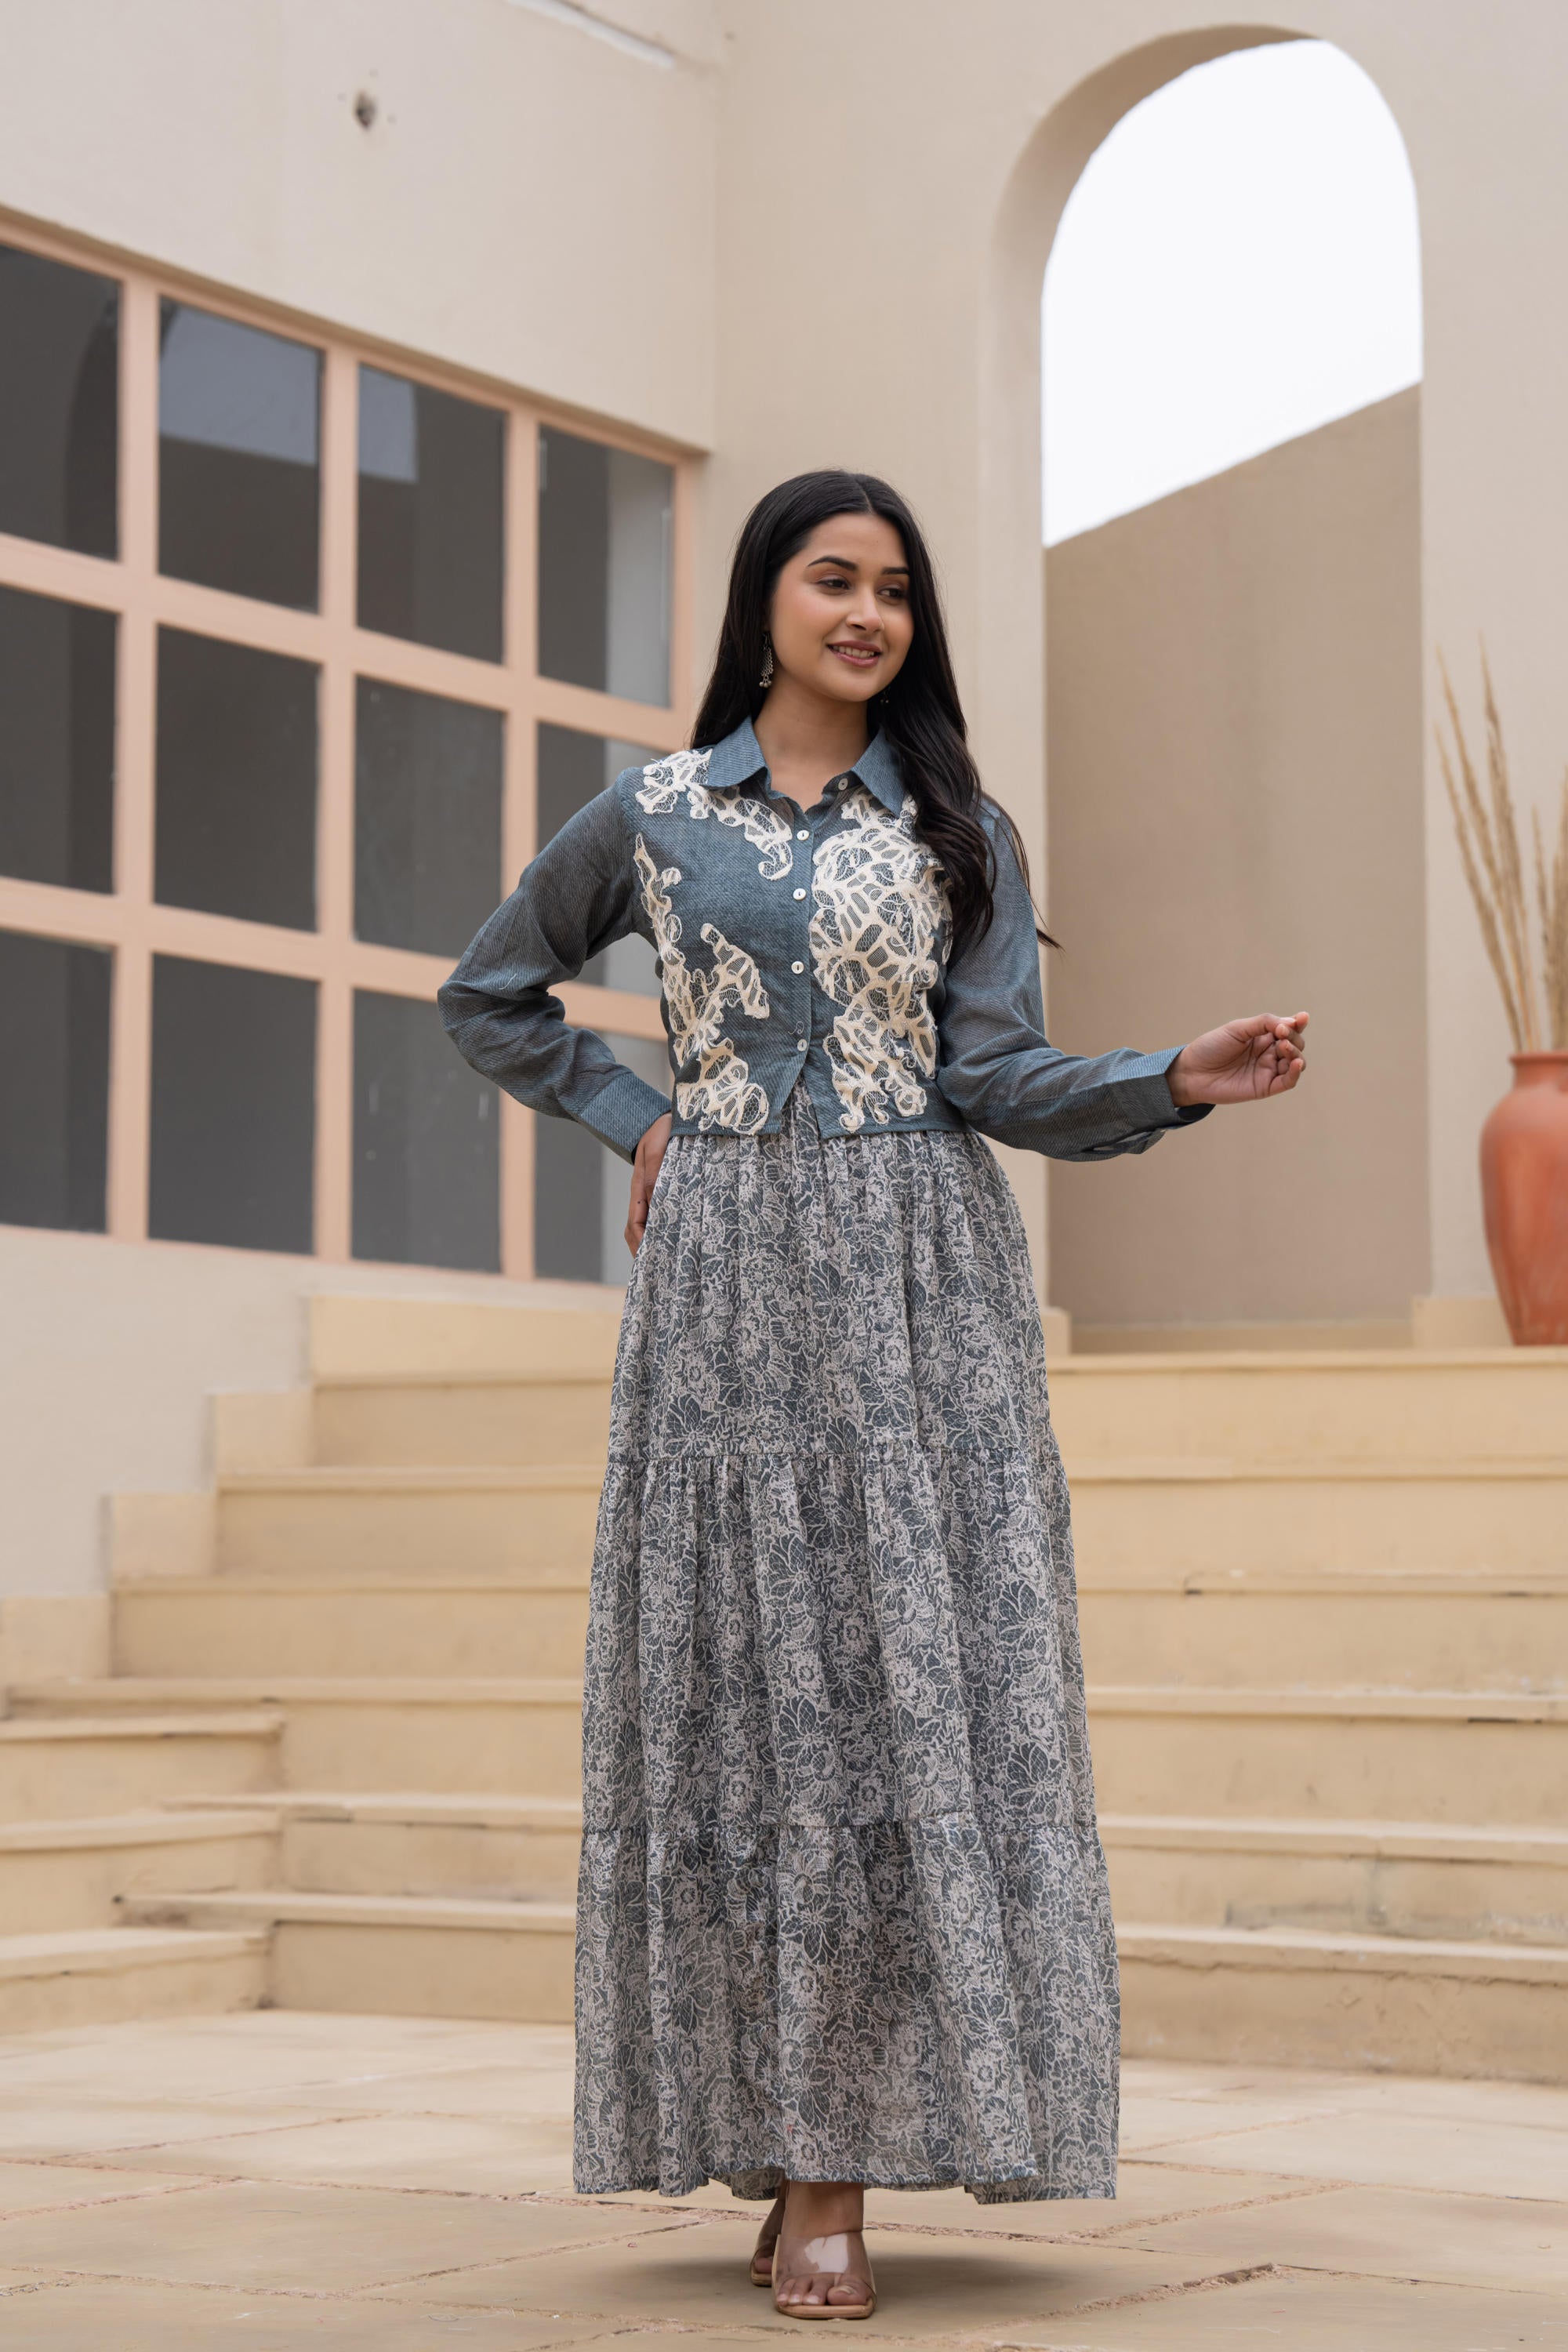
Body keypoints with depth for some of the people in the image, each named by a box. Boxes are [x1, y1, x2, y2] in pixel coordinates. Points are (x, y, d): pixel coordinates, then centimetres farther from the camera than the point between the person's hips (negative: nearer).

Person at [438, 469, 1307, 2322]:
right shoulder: (651, 815, 10)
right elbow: (490, 997, 22)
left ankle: (835, 2176, -6)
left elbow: (996, 1077, 2)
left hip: (918, 1282, 0)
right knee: (740, 1680, -3)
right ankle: (764, 2136, 4)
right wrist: (635, 1119, 9)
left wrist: (1183, 1080, -15)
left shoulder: (958, 831, 10)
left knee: (907, 1676, -8)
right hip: (725, 1282, 0)